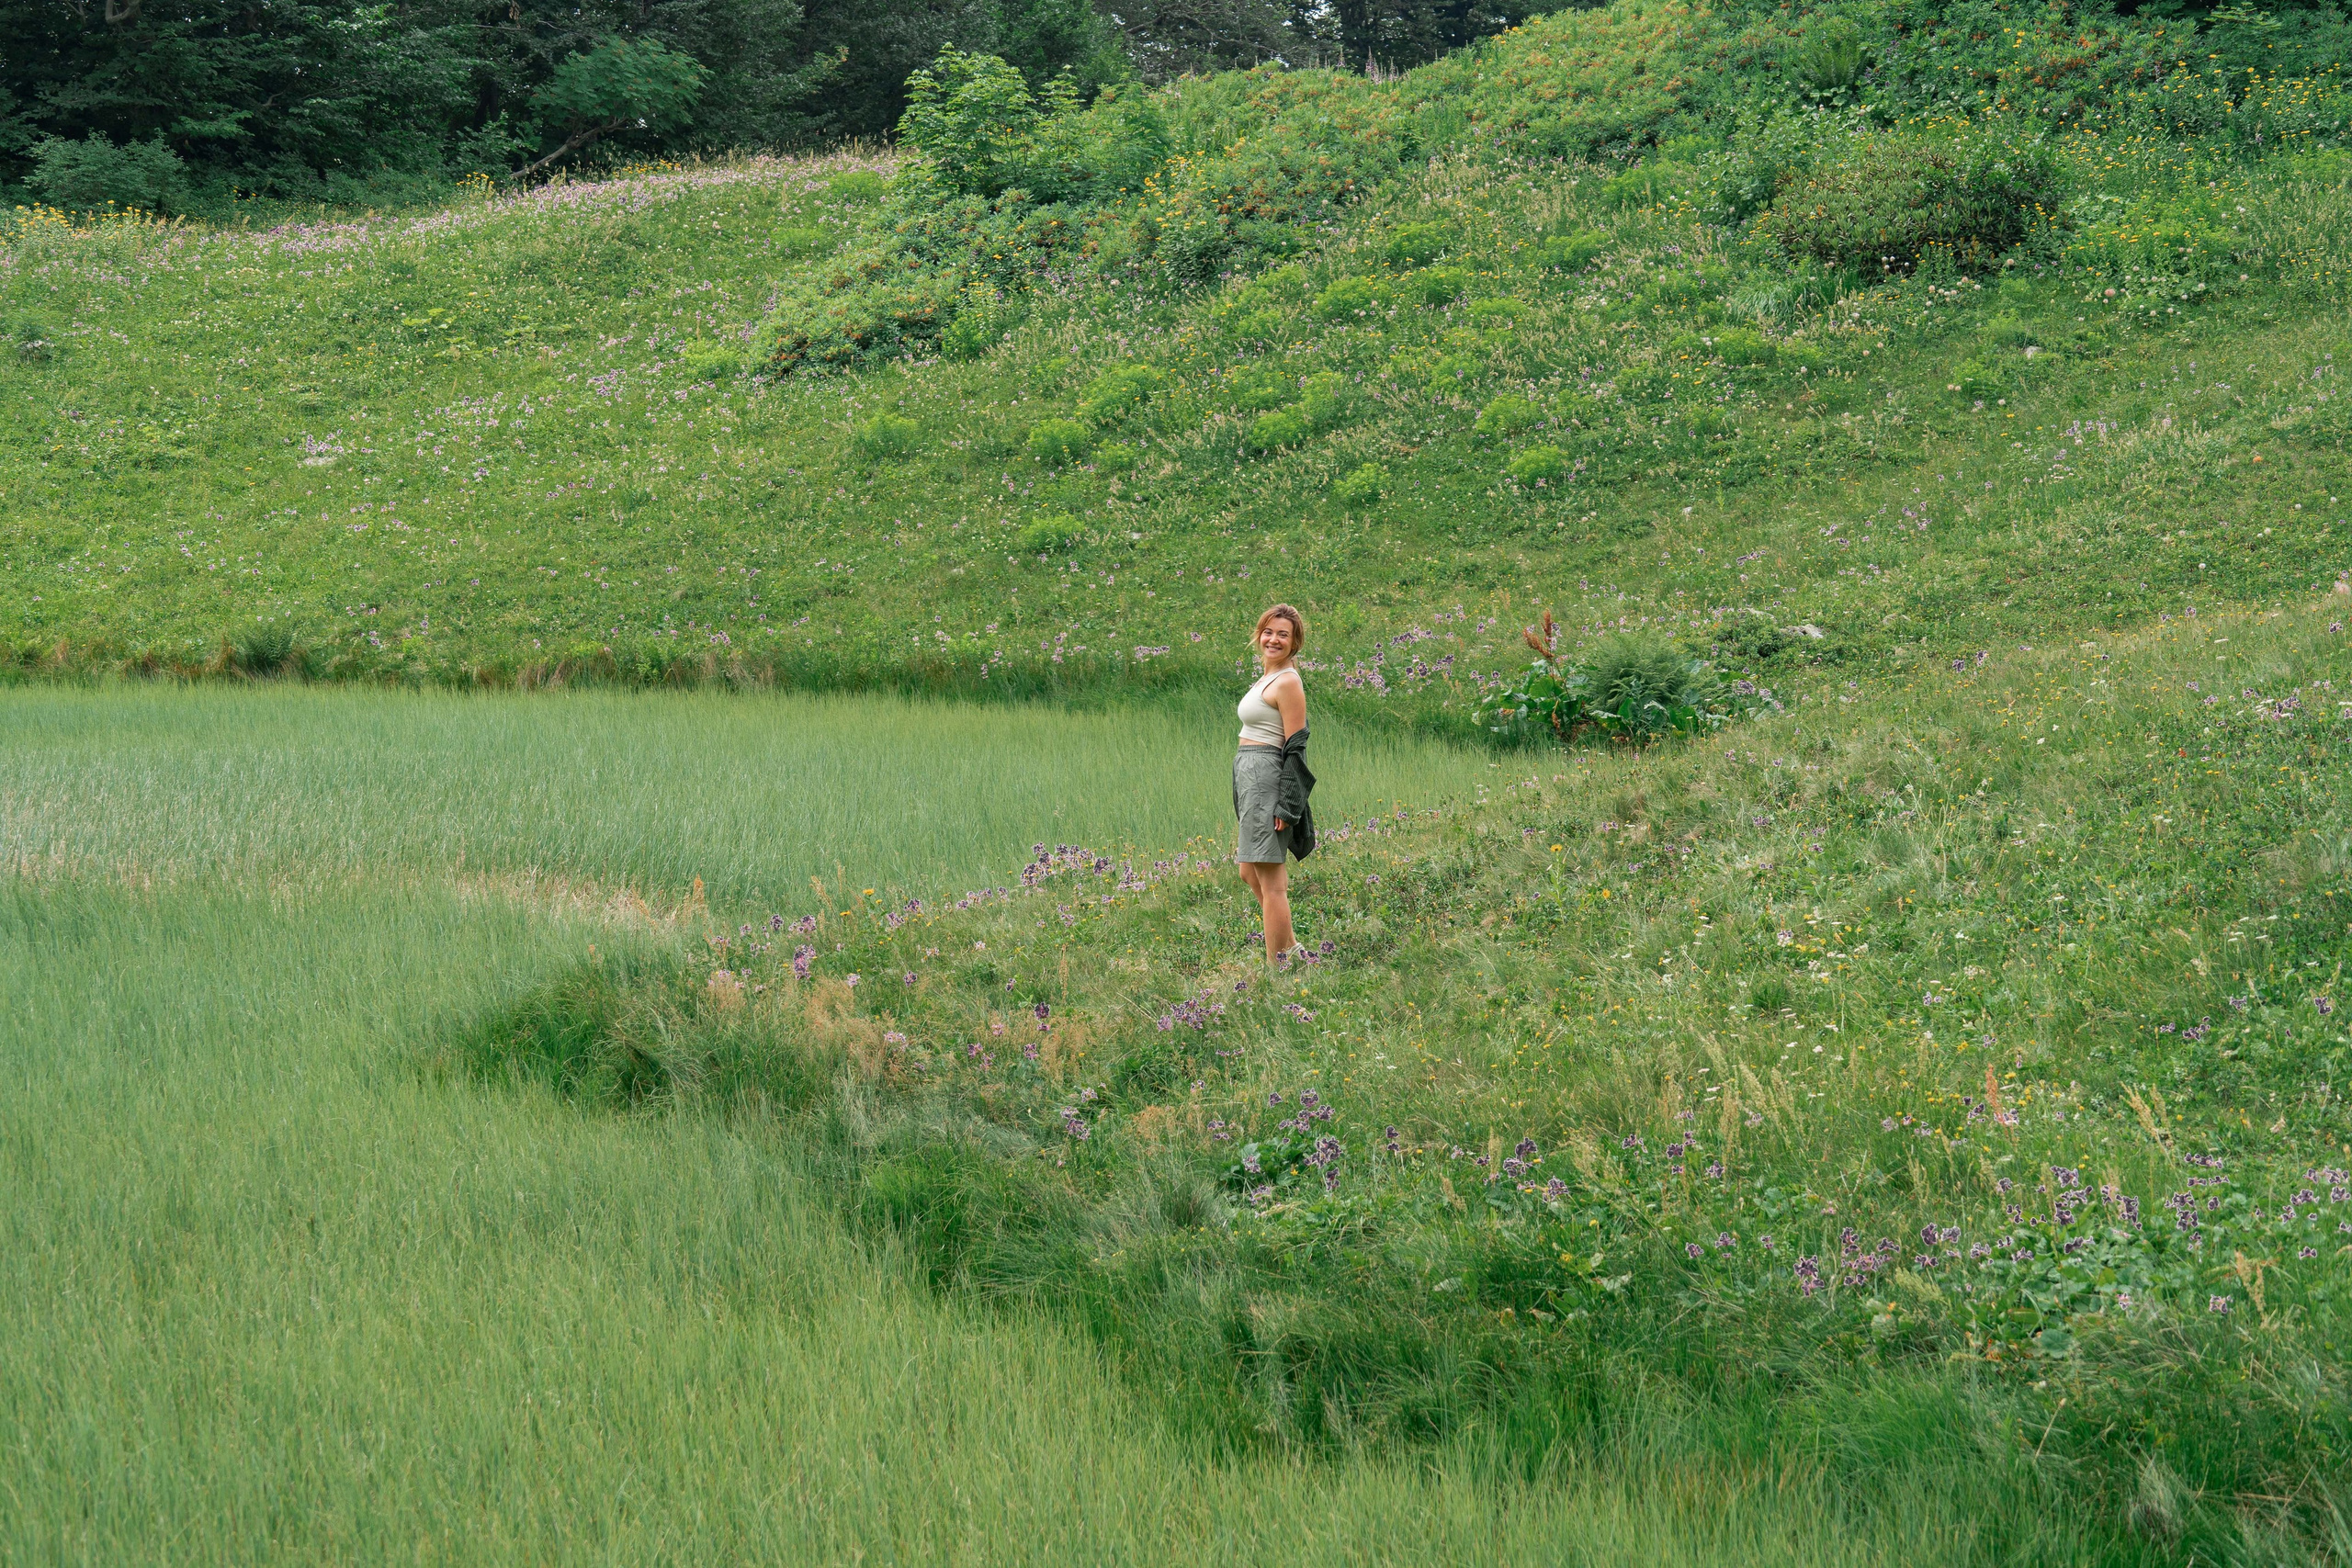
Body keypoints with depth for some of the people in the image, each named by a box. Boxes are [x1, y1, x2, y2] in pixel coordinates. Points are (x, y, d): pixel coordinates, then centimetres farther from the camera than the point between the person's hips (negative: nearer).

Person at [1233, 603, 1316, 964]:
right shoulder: (1265, 678, 17)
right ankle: (1289, 945, 30)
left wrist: (1285, 806, -19)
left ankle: (1277, 965, -2)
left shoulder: (1288, 682, -12)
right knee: (1250, 873, 19)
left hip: (1268, 778, -10)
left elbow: (1295, 748, -16)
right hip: (1251, 776, 10)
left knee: (1270, 879, -6)